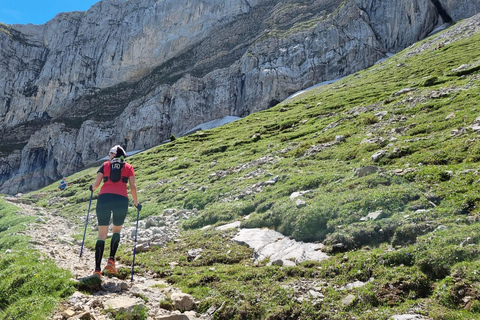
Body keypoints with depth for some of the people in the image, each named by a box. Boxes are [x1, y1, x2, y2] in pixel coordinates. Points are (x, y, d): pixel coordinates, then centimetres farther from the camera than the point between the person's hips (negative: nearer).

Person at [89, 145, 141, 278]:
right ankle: (111, 260, 4)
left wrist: (92, 188, 31)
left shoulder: (105, 165, 18)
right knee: (117, 231, 22)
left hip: (104, 198, 0)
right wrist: (136, 203, 19)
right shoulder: (128, 167, 18)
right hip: (121, 200, 0)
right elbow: (132, 187, 7)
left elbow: (96, 183, 8)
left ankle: (97, 269, -1)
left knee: (102, 235, 5)